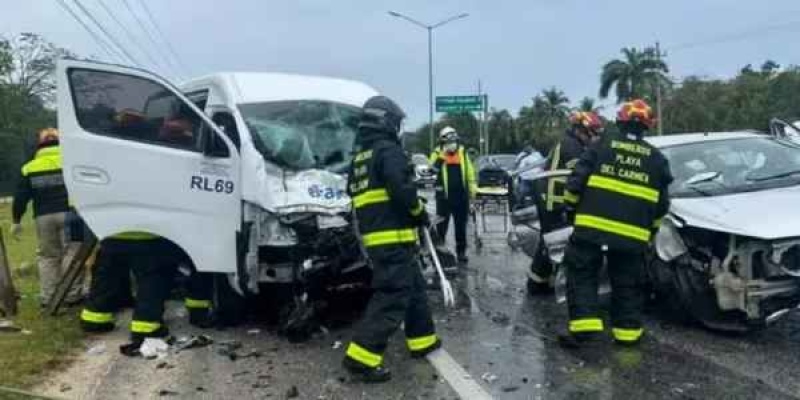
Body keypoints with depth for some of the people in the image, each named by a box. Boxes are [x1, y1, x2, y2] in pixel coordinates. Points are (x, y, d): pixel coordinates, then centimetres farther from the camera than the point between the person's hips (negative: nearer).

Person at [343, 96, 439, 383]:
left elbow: (356, 195, 22)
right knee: (392, 296, -8)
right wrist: (419, 212, -4)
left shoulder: (359, 157, 19)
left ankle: (422, 340, 30)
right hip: (393, 237, -10)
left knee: (414, 287, 20)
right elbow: (402, 190, -20)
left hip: (374, 236, 10)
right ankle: (361, 356, -11)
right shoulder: (388, 150, -10)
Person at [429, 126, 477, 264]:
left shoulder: (462, 152, 7)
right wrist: (442, 154, -23)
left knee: (461, 225, 10)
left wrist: (472, 188, 11)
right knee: (442, 223, 3)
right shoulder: (438, 153, 0)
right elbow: (433, 169, -16)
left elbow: (470, 171, 13)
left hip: (461, 194, 3)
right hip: (444, 194, -2)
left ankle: (461, 251, 19)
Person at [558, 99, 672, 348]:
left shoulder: (601, 147, 3)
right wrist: (651, 229, 25)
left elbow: (576, 182, -2)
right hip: (632, 234, 3)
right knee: (627, 284, 14)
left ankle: (584, 325, -4)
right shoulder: (657, 159, 11)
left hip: (592, 226, -2)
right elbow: (662, 205, 12)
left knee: (582, 275, 6)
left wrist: (572, 209, 13)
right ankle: (628, 331, 19)